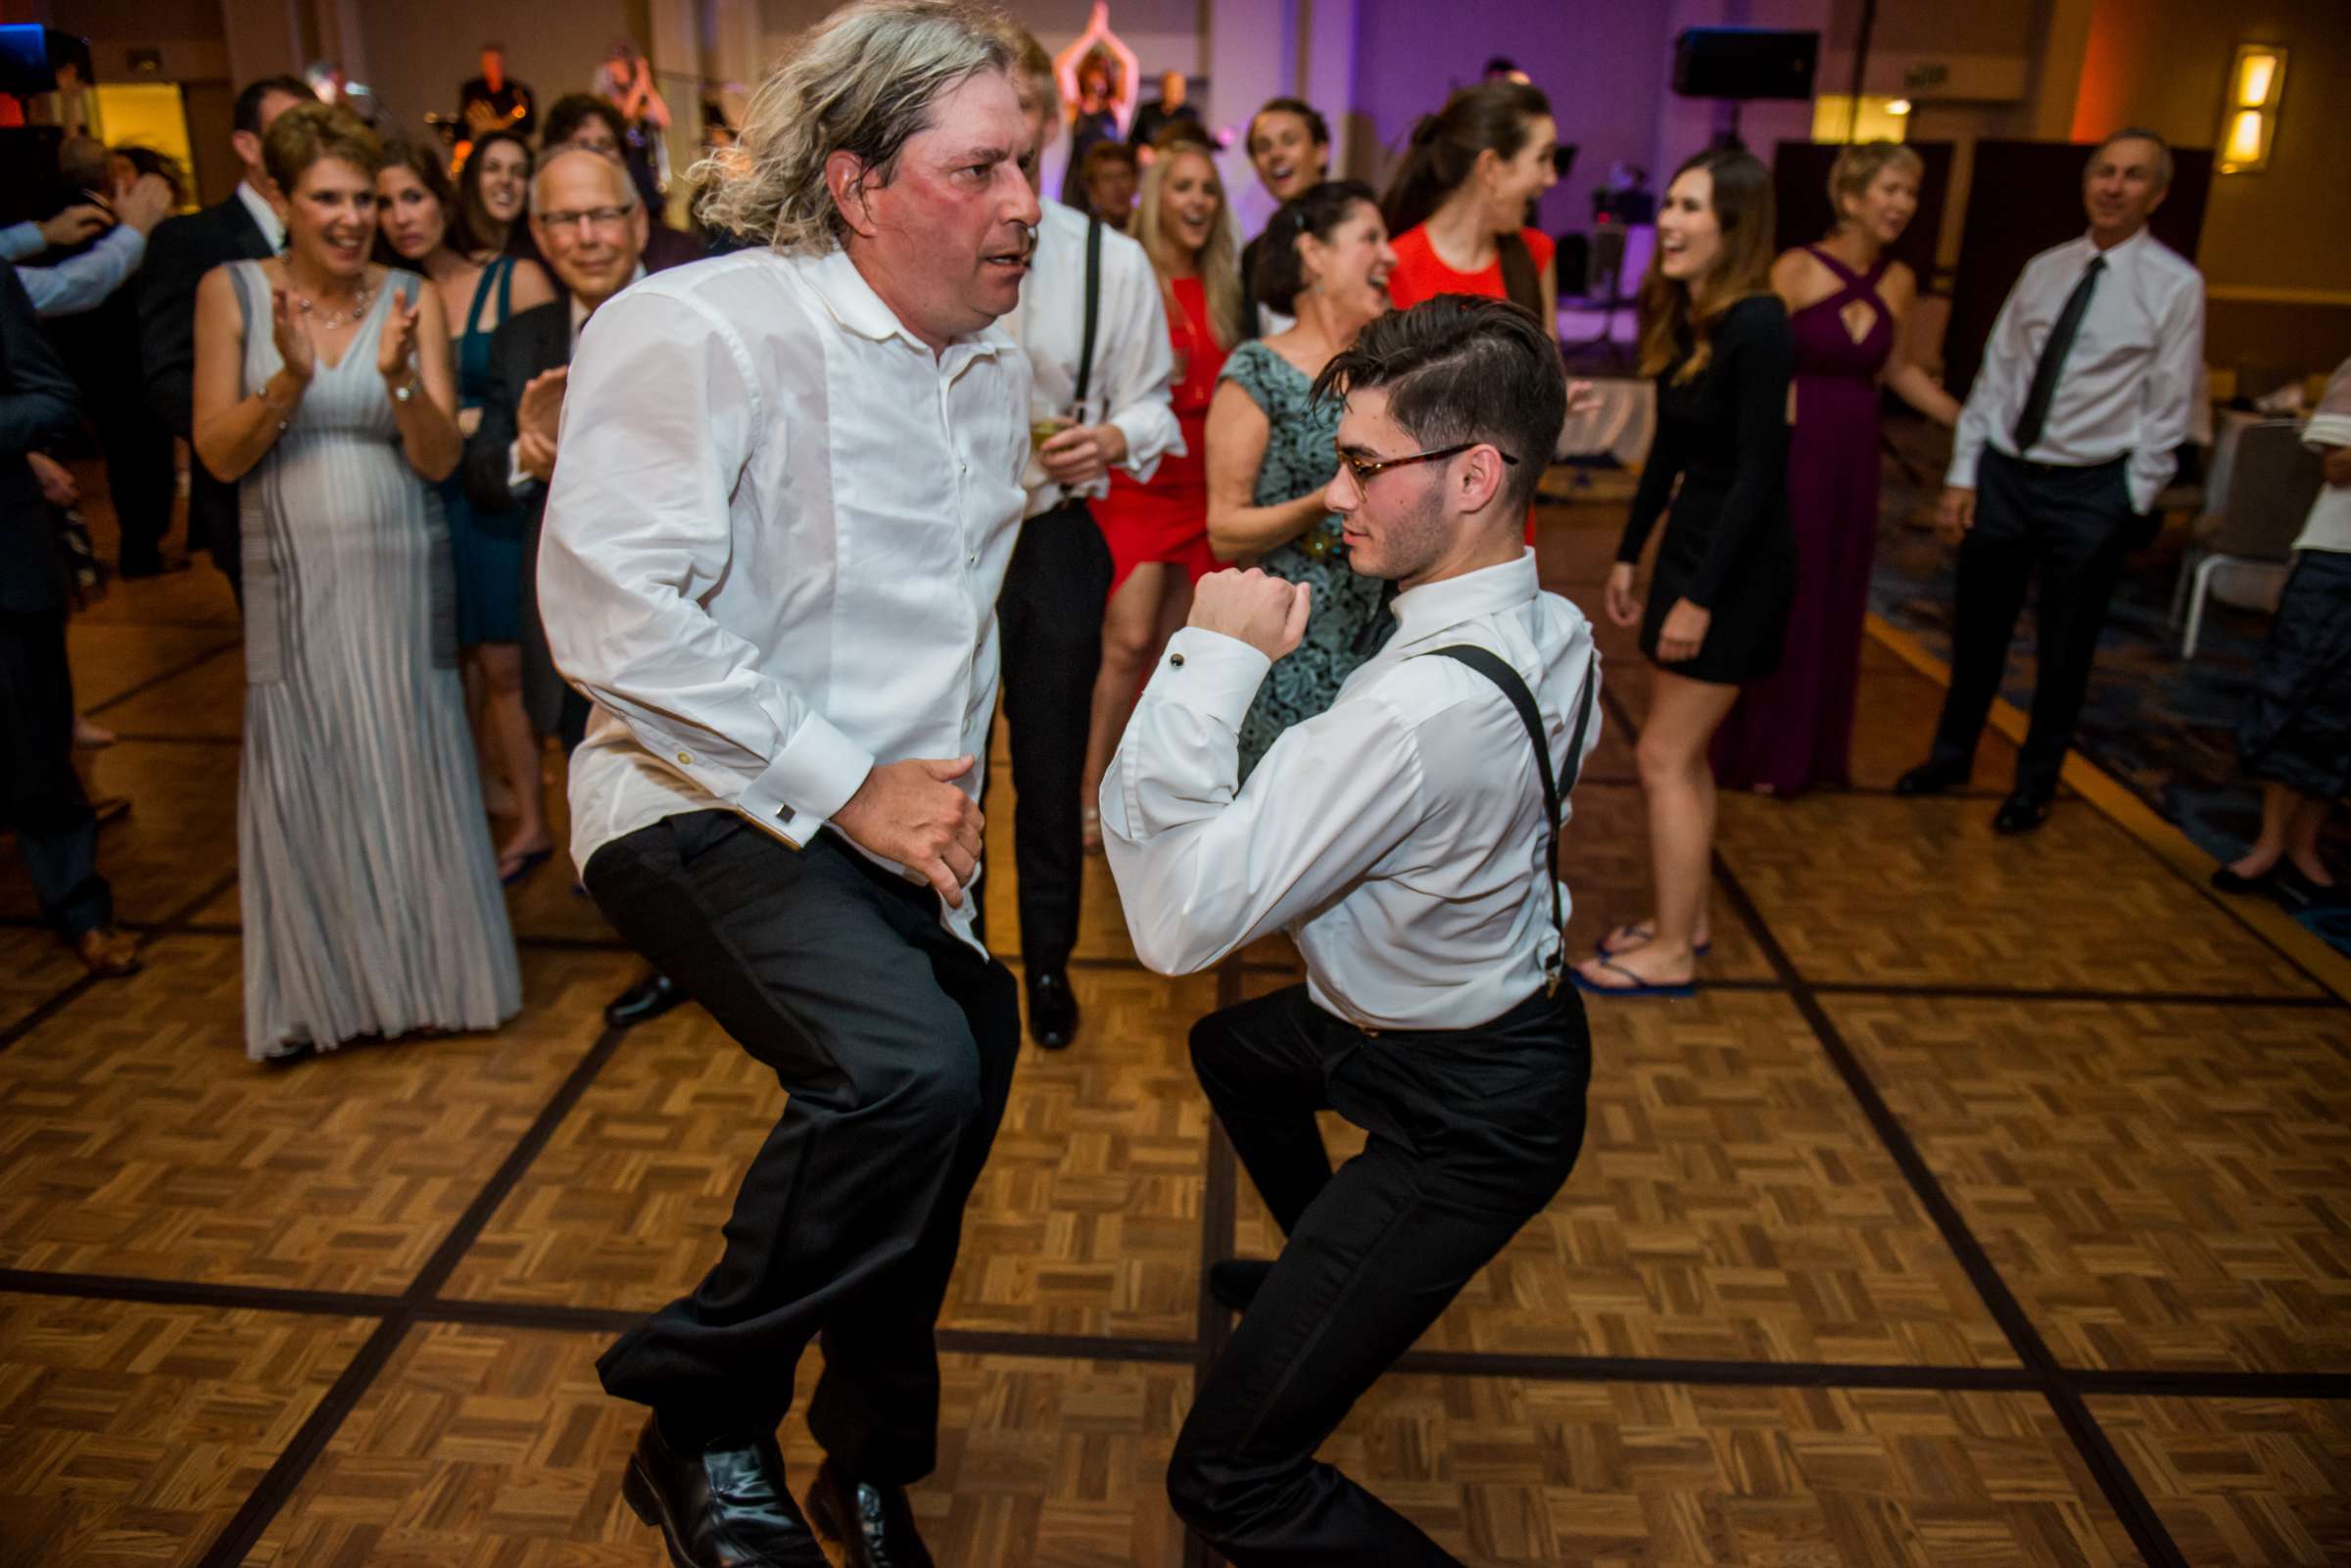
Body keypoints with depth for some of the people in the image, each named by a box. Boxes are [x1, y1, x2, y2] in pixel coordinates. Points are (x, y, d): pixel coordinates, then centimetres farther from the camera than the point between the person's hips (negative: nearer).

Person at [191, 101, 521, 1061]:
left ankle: (428, 968, 22)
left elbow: (441, 458, -4)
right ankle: (318, 987, 21)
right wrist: (289, 380, -20)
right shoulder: (232, 293, -1)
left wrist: (400, 377, -21)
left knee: (413, 767, 5)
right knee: (304, 775, 5)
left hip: (399, 574, 0)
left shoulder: (413, 300, 0)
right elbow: (218, 453, -4)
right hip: (292, 578, 0)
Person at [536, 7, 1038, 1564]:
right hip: (714, 811, -8)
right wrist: (846, 790, -22)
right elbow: (618, 613, -24)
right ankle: (703, 1426, -5)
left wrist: (946, 791, 14)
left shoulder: (996, 360, 9)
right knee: (910, 1072, -33)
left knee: (935, 1112, 16)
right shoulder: (701, 331, -16)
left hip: (903, 831, 8)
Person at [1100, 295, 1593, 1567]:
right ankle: (1330, 1279, 58)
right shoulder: (1554, 632, -4)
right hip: (1513, 1015, 10)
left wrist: (1213, 659, -30)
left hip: (1462, 1120, -10)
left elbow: (1180, 920, -35)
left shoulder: (1422, 711, -36)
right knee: (1230, 1046, 36)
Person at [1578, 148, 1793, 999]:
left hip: (1737, 563, -9)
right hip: (1689, 541, 9)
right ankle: (1684, 920, 29)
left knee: (1665, 758, -3)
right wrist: (1629, 555, 16)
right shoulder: (1683, 319, 7)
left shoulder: (1756, 329, -19)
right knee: (1685, 753, 16)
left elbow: (1759, 475, -21)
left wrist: (1700, 597, -21)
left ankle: (1670, 955, 9)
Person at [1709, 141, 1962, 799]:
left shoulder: (1897, 282, 6)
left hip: (1853, 461, 6)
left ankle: (1811, 750, 31)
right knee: (1775, 603, 5)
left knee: (1834, 606, 13)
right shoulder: (1796, 270, -11)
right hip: (1791, 454, -5)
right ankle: (1756, 750, 23)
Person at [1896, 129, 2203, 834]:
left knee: (2064, 650, 9)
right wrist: (1962, 473, 2)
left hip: (2091, 491, -3)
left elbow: (2168, 411, -5)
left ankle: (2035, 784, 27)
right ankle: (1952, 755, 33)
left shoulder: (2176, 286, -6)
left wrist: (2131, 506, -7)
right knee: (1976, 631, 13)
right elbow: (1995, 373, 6)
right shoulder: (2044, 270, 6)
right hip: (2004, 474, 3)